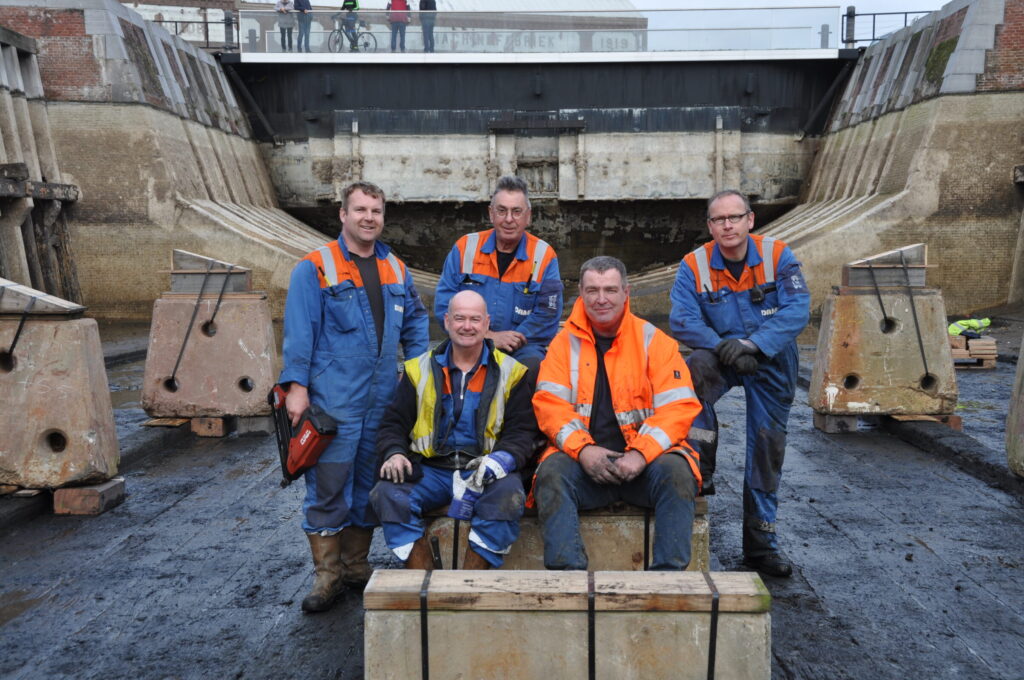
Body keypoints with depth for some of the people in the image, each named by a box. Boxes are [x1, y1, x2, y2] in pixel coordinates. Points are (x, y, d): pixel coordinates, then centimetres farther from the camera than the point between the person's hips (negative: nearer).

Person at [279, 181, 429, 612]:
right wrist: (296, 385, -15)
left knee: (369, 483, 14)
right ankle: (327, 573, 14)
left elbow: (415, 322, 19)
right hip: (333, 399, -5)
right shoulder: (314, 269, -4)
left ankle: (356, 564, 28)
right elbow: (299, 331, -9)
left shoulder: (396, 270, 13)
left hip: (383, 399, 5)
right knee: (328, 486, 0)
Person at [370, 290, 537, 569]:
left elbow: (522, 431, 3)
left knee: (508, 495, -33)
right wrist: (394, 453, -9)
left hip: (484, 473, -1)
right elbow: (394, 424, 14)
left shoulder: (510, 372, 9)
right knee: (388, 493, -26)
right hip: (429, 470, 2)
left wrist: (501, 460, -18)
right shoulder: (420, 369, 14)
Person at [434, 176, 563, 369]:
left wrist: (505, 341, -14)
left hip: (523, 349, 0)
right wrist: (489, 337, -9)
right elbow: (444, 304, 1)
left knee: (534, 363, -34)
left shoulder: (544, 256, 3)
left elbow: (547, 315, -2)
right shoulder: (464, 248, 5)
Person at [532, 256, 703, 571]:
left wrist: (641, 454, -19)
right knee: (552, 472, -28)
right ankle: (566, 570, -24)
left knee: (676, 473, -29)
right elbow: (549, 403, -1)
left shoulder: (653, 340, 5)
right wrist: (583, 449, -18)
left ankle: (669, 572, -19)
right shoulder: (565, 342, 9)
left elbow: (679, 406, -4)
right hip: (584, 461, 0)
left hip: (644, 462, 0)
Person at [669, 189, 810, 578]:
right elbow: (682, 320, -17)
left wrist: (753, 344, -31)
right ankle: (700, 473, -20)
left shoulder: (778, 256, -9)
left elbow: (797, 310, -18)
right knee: (696, 369, -35)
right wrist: (724, 348, -31)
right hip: (722, 358, -1)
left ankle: (761, 542, 21)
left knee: (767, 446, 5)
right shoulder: (694, 265, -8)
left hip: (772, 362, 1)